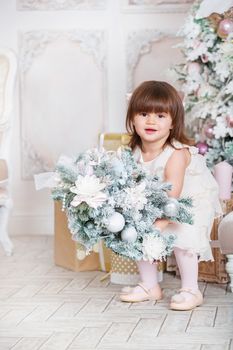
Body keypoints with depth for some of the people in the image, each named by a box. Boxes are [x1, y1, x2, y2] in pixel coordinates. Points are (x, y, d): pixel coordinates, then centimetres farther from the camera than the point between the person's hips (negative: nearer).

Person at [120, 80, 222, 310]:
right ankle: (150, 286, 18)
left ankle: (191, 290, -7)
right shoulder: (136, 153, -14)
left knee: (182, 238, -24)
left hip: (194, 200, -7)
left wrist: (158, 225, -42)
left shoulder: (176, 153, -34)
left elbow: (172, 195, -37)